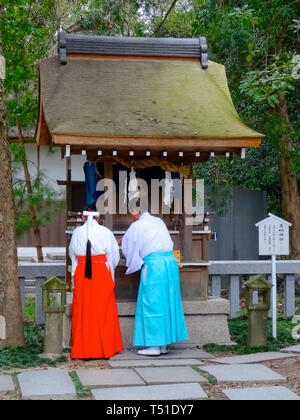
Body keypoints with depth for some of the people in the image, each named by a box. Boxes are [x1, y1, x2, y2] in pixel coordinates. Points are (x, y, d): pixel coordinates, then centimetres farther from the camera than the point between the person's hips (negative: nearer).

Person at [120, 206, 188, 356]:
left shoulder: (137, 226, -2)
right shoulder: (159, 221, 18)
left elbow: (128, 247, 7)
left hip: (153, 265, -7)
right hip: (171, 262, 7)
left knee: (151, 304, -1)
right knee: (167, 303, 10)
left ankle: (154, 345, -1)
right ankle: (163, 345, 14)